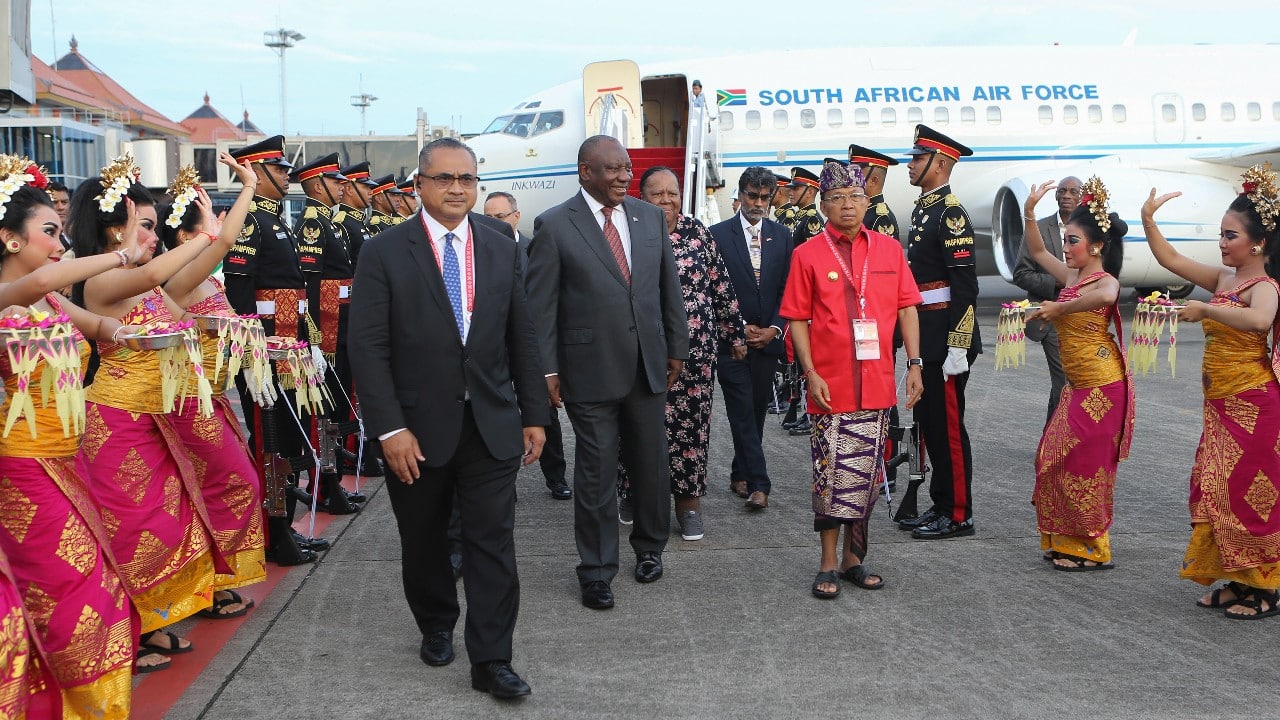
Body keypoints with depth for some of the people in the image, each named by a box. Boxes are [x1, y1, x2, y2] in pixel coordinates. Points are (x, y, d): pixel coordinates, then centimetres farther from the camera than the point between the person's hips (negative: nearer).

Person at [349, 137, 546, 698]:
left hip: (491, 426, 2)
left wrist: (534, 414, 6)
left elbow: (522, 339, 9)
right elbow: (370, 348, -9)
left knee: (493, 542, 0)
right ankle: (436, 626, 39)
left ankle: (491, 661, 8)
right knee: (424, 542, 15)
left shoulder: (502, 251, 6)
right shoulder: (384, 253, -5)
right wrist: (389, 428, -15)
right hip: (418, 428, -1)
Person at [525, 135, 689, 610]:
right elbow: (541, 305, -6)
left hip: (648, 366, 4)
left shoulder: (650, 217, 7)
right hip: (590, 369, -4)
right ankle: (596, 570, 16)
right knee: (596, 472, 3)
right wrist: (547, 369, -8)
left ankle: (650, 546, 35)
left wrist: (676, 348, 12)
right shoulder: (553, 226, -6)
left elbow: (669, 288, 13)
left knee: (652, 463, 13)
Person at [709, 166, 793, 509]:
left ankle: (740, 475, 21)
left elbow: (788, 287, 7)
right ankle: (758, 483, -7)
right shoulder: (718, 234, -1)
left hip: (768, 338, 3)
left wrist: (774, 328, -4)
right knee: (743, 412, -6)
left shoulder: (781, 235, 9)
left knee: (757, 411, 8)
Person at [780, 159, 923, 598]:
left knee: (866, 474, 9)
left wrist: (914, 364, 2)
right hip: (831, 385, -3)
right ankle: (828, 566, 10)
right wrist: (811, 374, -9)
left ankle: (854, 559, 23)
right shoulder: (808, 255, -1)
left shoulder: (889, 249, 7)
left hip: (877, 385, 3)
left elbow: (906, 309, 9)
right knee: (832, 474, -1)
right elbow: (797, 319, -1)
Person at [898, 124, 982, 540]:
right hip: (924, 336, 10)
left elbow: (965, 286, -19)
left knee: (948, 424, -3)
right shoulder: (922, 209, 15)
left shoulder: (951, 213, -14)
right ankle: (941, 506, 23)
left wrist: (957, 348, -22)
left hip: (946, 337, -10)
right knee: (928, 421, 14)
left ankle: (958, 515, 6)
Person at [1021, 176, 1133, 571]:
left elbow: (1105, 296, -40)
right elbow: (1037, 252, 22)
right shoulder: (1071, 276, 9)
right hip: (1078, 385, 8)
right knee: (1055, 459, 10)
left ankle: (1093, 550, 9)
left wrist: (1058, 308, -32)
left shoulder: (1106, 281, -14)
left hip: (1102, 386, -8)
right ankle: (1068, 541, 21)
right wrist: (1029, 211, 11)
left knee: (1083, 465, -3)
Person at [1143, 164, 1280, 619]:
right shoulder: (1224, 278, 8)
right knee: (1218, 492, 11)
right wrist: (1148, 219, 6)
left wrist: (1205, 309, -31)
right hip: (1222, 406, 8)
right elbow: (1171, 260, 14)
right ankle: (1239, 582, 23)